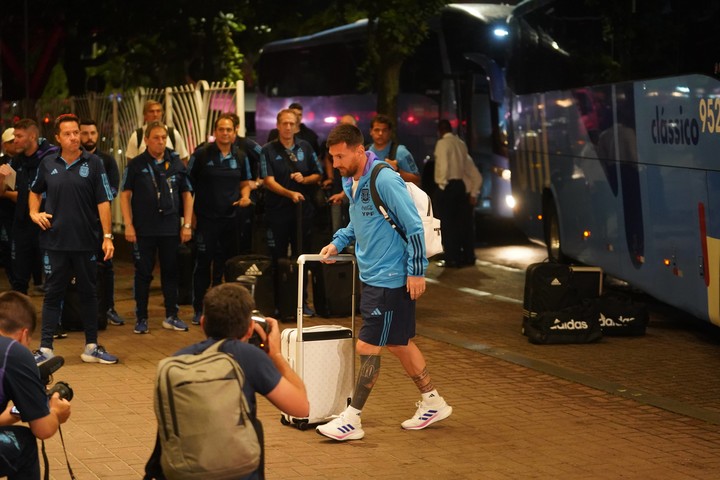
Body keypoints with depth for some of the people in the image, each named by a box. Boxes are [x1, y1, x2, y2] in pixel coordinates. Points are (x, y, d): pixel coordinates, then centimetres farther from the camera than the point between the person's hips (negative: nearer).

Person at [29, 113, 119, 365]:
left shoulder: (93, 163, -3)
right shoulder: (48, 164, 3)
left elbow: (103, 201, -5)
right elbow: (35, 191, 21)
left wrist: (107, 236, -9)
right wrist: (34, 213, 4)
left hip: (85, 241, -1)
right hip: (55, 241, 1)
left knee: (88, 293, 10)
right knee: (53, 294, 4)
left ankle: (92, 347, 19)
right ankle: (45, 348, 7)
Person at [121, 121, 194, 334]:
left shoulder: (176, 163, 6)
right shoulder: (136, 165, -1)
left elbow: (187, 194, 10)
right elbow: (125, 195, -1)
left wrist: (187, 224, 4)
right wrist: (128, 225, -8)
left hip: (171, 228, 2)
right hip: (144, 229, -2)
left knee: (170, 272, 9)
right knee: (143, 274, 4)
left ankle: (171, 316, 19)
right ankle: (141, 318, 11)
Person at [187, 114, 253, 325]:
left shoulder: (240, 156, 8)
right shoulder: (201, 154, -3)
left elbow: (245, 183, 19)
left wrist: (245, 196, -4)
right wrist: (190, 213, -6)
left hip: (231, 218, 4)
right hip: (205, 218, -4)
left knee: (228, 264, 8)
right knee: (203, 263, -2)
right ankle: (199, 309, 5)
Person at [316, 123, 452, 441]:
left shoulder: (385, 180, -20)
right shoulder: (351, 182, 8)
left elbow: (414, 226, -18)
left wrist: (416, 271, -18)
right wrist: (338, 242, 8)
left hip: (390, 279, -9)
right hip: (371, 276, 9)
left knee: (367, 347, -6)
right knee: (398, 343, 17)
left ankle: (352, 419, 1)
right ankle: (433, 402, 30)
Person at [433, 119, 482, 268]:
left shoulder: (442, 143, -9)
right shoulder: (461, 143, 11)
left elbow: (443, 164, -18)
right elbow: (464, 165, 12)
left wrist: (442, 182, -9)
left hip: (449, 185, -7)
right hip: (461, 184, 7)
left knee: (448, 223, -4)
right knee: (460, 223, 10)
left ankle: (452, 258, -6)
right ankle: (467, 257, 11)